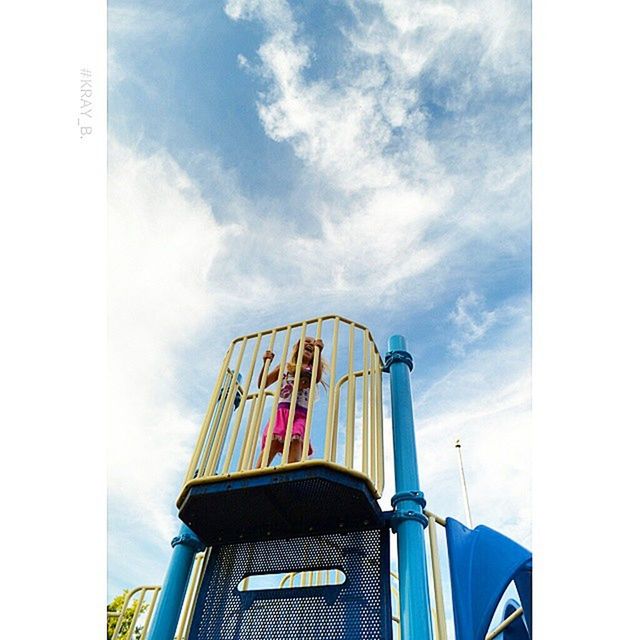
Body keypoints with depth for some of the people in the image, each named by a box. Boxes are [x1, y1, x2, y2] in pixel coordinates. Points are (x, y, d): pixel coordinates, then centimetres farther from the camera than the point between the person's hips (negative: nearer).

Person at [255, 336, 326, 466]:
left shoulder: (312, 370, 22)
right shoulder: (284, 366, 25)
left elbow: (317, 378, -4)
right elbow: (262, 384, 20)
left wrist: (319, 352, -11)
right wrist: (266, 363, 7)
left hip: (300, 414, 0)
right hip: (281, 411, 0)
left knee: (296, 441, -25)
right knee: (272, 441, -21)